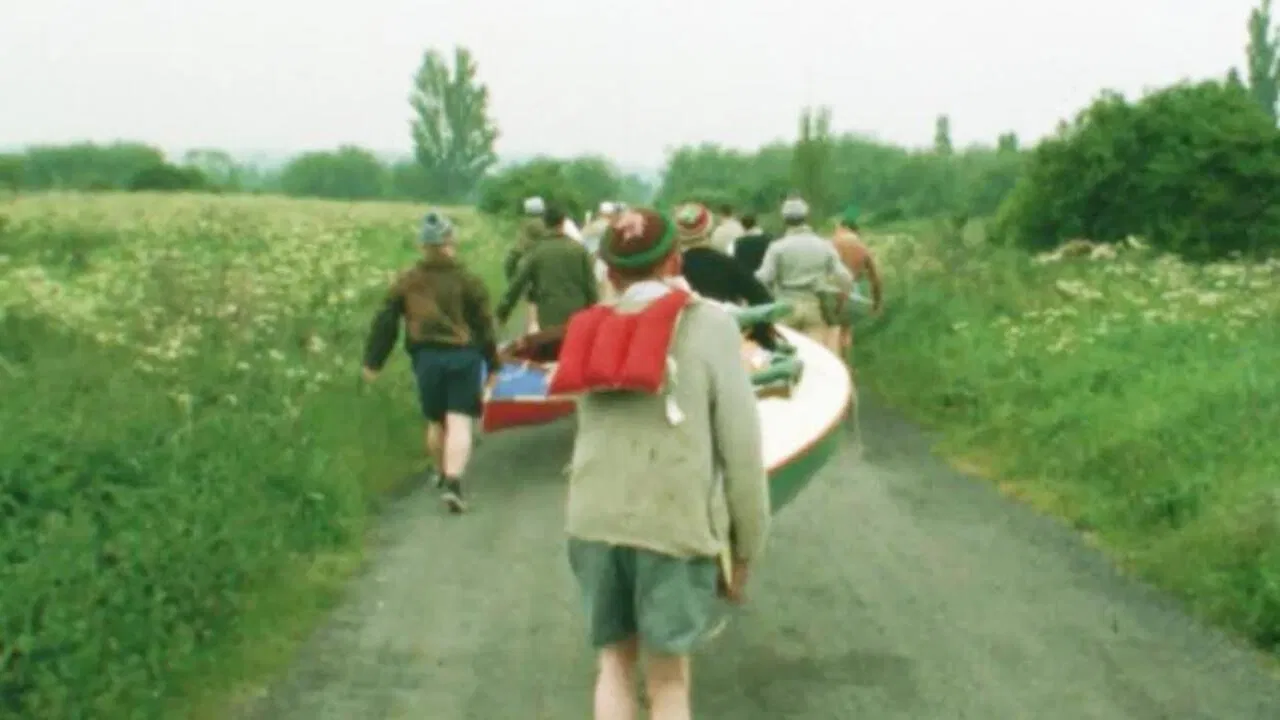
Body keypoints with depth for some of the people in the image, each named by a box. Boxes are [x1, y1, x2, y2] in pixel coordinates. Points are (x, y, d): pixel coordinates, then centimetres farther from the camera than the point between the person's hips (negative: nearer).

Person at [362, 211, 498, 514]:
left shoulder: (406, 281, 5)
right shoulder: (467, 280, -2)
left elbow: (386, 322, 6)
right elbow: (484, 325, -2)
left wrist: (373, 361, 12)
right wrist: (492, 364, 5)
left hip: (427, 358, 3)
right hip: (464, 357, -3)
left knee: (435, 421, 20)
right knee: (459, 423, -6)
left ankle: (441, 474, 38)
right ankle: (453, 482, -21)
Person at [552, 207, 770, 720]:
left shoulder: (593, 330, 13)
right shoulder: (708, 324, -3)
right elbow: (740, 444, -5)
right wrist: (748, 544, 2)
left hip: (593, 521, 4)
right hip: (675, 525, -4)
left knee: (613, 663, 18)